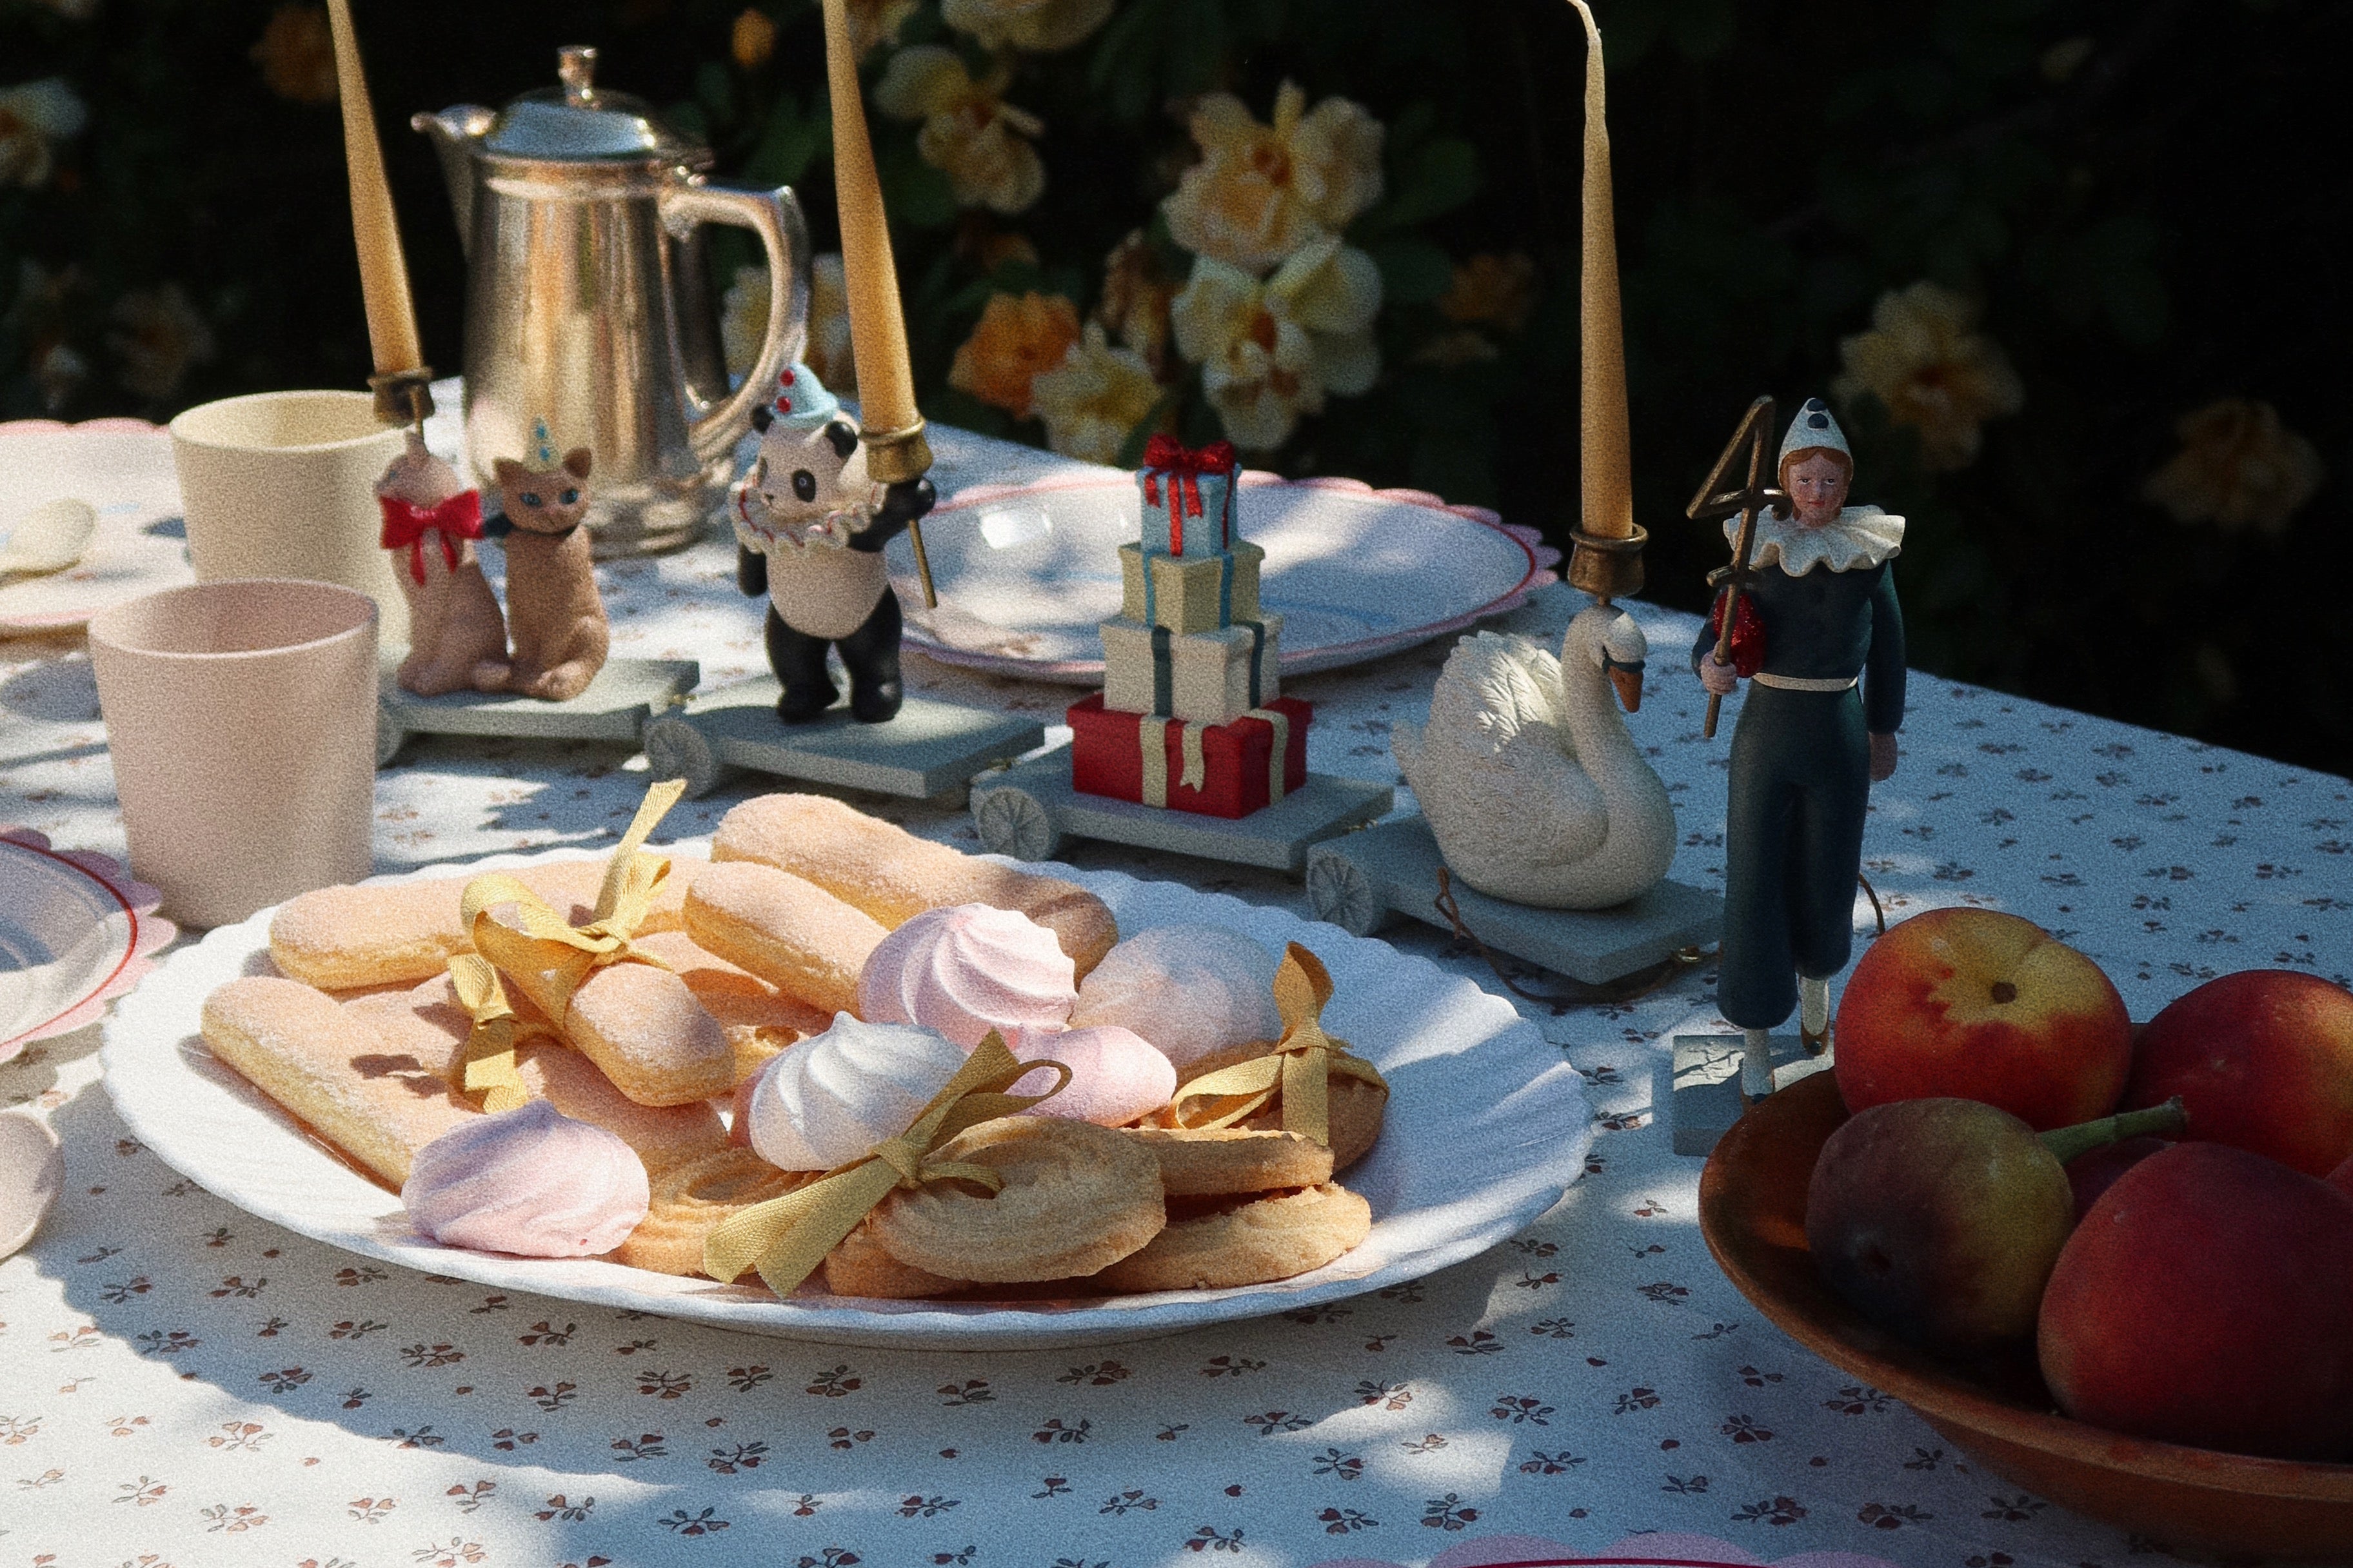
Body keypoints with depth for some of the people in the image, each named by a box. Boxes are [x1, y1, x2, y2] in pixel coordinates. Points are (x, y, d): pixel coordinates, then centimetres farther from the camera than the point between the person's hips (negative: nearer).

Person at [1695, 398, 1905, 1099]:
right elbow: (1715, 637, -6)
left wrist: (1884, 730, 14)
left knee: (1825, 882, 14)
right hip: (1766, 733, -1)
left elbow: (1886, 643, 9)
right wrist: (1710, 668, -29)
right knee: (1753, 888, -3)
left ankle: (1816, 982, 46)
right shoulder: (1757, 549, -6)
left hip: (1839, 739, 1)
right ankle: (1754, 1047, 7)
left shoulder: (1868, 551, -2)